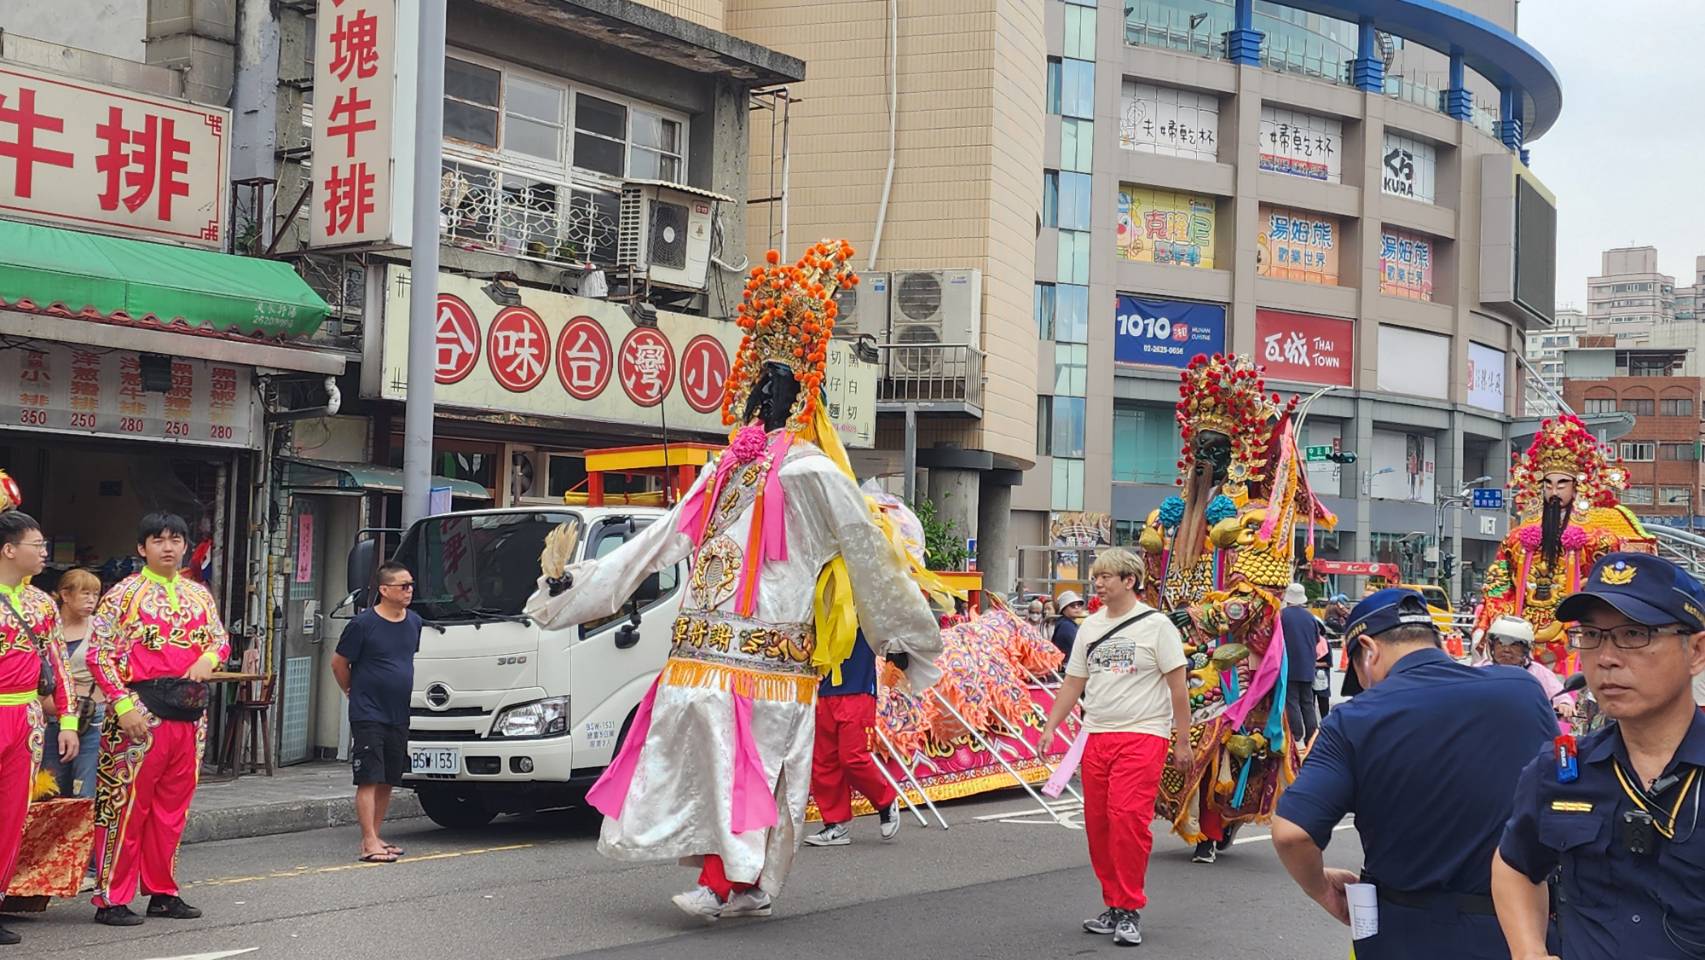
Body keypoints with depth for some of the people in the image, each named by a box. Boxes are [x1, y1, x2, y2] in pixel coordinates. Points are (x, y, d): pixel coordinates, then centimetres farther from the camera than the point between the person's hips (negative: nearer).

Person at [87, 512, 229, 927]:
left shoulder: (198, 594, 13)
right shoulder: (124, 594, -3)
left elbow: (221, 640, 20)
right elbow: (98, 654, -8)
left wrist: (208, 657, -4)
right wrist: (124, 706, -17)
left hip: (189, 712, 6)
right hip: (141, 712, -6)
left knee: (173, 806, 11)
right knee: (126, 803, -4)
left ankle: (162, 892, 21)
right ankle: (111, 899, 1)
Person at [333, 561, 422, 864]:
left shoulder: (414, 622, 8)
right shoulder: (364, 623, -11)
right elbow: (339, 663, -2)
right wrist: (354, 692, 8)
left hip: (399, 716, 6)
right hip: (368, 715, -6)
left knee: (387, 781, 10)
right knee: (369, 780, -8)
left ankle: (374, 838, 19)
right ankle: (369, 844, -10)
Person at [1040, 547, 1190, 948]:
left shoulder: (1155, 625, -3)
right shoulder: (1091, 627, 14)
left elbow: (1177, 686, -3)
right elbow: (1073, 683, 18)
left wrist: (1182, 740, -4)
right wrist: (1050, 728, 11)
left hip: (1143, 735, -6)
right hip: (1096, 736, 6)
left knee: (1128, 818, -15)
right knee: (1098, 821, 5)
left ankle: (1130, 911, -7)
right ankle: (1114, 906, 16)